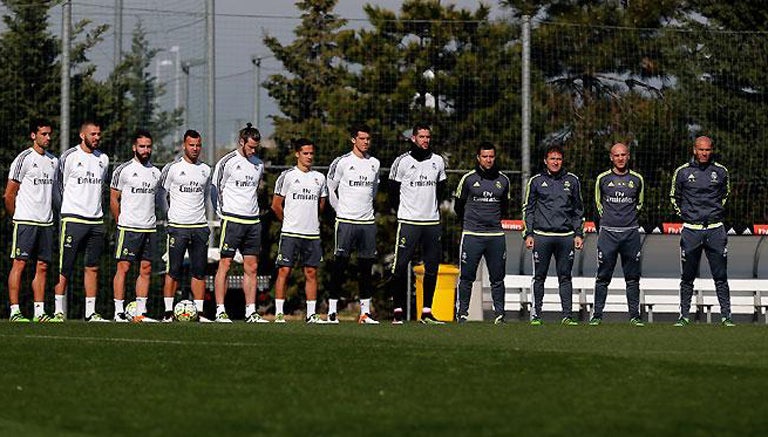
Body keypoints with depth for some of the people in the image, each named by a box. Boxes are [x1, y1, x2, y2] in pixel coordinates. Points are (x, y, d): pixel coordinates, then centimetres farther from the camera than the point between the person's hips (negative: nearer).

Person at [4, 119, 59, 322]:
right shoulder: (24, 159, -7)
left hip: (46, 222, 6)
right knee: (19, 263, -7)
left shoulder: (53, 161, 13)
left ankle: (40, 312, 7)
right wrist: (17, 217, 2)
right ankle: (15, 311, -7)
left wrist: (50, 216, 15)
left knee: (42, 267, 5)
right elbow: (9, 194, -4)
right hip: (25, 221, -6)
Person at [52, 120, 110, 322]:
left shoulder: (103, 159, 12)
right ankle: (58, 311, -2)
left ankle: (90, 312, 8)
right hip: (73, 220, -5)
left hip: (96, 220, 5)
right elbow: (59, 186, 2)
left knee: (92, 267, 5)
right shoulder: (69, 157, -5)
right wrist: (68, 210, 5)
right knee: (65, 268, -5)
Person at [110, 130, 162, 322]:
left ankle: (141, 312, 6)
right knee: (123, 268, -6)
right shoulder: (123, 170, -3)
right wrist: (121, 223, 1)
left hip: (149, 228, 5)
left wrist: (151, 220, 15)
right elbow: (114, 200, 1)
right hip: (128, 227, -5)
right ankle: (119, 312, -5)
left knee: (146, 269, 4)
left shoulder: (155, 173, 13)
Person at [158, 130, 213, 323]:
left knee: (199, 271, 2)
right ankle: (168, 311, -2)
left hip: (200, 226, 4)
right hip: (177, 226, -4)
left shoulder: (205, 170, 11)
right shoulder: (173, 168, -2)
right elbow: (162, 193, 5)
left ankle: (199, 312, 5)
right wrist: (170, 213, 4)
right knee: (173, 271, -5)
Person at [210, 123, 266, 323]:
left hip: (253, 221, 6)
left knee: (251, 267, 5)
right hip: (232, 221, -6)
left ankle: (251, 312, 7)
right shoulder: (228, 162, -5)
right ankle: (220, 311, -6)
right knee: (225, 264, -6)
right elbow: (215, 189, -1)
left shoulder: (259, 165, 14)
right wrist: (223, 214, -4)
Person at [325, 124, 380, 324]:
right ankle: (332, 310, -1)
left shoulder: (374, 164, 10)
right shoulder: (342, 162, -4)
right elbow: (330, 189, 5)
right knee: (340, 266, -4)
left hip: (368, 222, 4)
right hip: (346, 222, -4)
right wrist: (341, 210, 7)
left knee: (366, 268, 5)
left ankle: (365, 312, 8)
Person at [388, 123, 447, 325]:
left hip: (432, 222, 4)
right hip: (408, 222, -4)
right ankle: (398, 311, -4)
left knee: (432, 268, 4)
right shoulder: (402, 161, -3)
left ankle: (427, 312, 11)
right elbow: (393, 191, 4)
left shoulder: (438, 161, 9)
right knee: (401, 266, -9)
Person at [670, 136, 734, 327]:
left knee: (720, 276, 0)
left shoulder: (720, 171, 4)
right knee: (687, 277, 4)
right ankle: (684, 316, 10)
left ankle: (725, 316, 2)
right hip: (691, 230, 0)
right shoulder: (682, 172, 1)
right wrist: (683, 215, 10)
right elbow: (674, 196, 15)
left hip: (715, 230, 0)